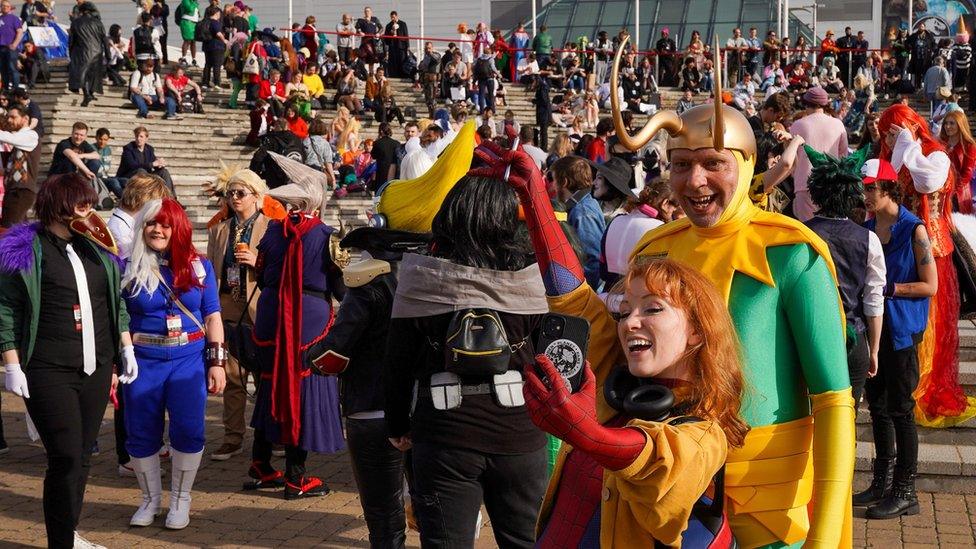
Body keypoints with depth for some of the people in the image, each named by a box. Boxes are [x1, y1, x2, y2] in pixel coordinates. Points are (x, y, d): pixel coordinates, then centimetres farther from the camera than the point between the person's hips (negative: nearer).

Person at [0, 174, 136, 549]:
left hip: (96, 370, 6)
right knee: (66, 458, -8)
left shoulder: (96, 247, 13)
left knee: (82, 457, 10)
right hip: (49, 374, -5)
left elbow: (116, 302, 21)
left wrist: (126, 348, 15)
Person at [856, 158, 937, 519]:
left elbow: (930, 286, -12)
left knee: (900, 409, -2)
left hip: (902, 329, -7)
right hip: (872, 326, 7)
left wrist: (887, 287, -18)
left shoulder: (913, 230, -11)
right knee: (878, 406, 13)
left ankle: (905, 492, 6)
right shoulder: (868, 229, 9)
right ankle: (883, 483, 25)